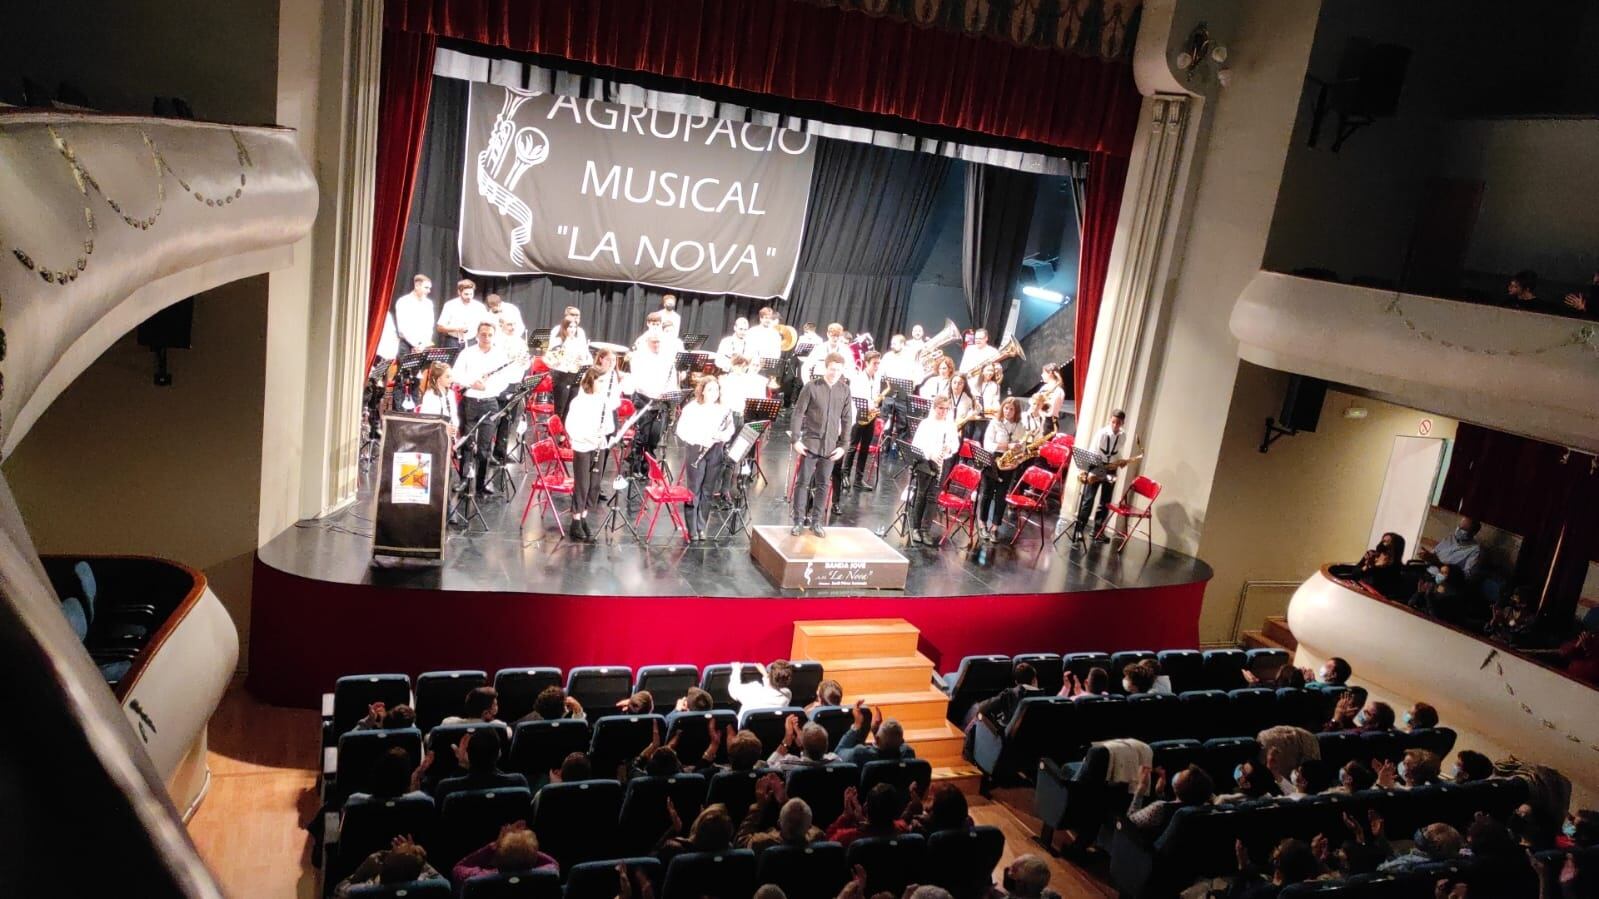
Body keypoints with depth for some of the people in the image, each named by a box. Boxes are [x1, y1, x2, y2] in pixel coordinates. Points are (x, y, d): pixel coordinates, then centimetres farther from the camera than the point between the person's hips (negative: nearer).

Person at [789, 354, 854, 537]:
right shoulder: (811, 387, -5)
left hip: (831, 446, 3)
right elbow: (797, 414, -5)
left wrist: (842, 445, 1)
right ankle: (799, 521, 8)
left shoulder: (845, 390, 3)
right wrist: (796, 440, -12)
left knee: (822, 484, 8)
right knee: (803, 482, 0)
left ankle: (816, 522, 16)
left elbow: (847, 420, 7)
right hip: (810, 443, -3)